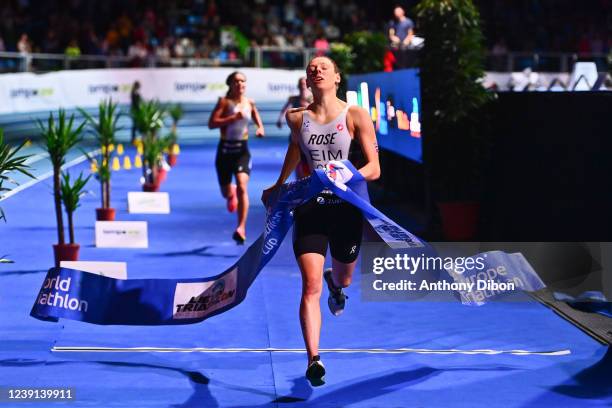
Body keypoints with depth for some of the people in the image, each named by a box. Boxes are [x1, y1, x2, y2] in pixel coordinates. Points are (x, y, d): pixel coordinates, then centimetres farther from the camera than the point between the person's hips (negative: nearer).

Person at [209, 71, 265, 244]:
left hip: (242, 150, 1)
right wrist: (233, 118, -25)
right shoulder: (224, 102, -7)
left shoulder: (249, 103, 4)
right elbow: (212, 123, -17)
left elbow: (257, 119, 23)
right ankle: (231, 194, 52)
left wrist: (260, 129, 2)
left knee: (242, 187, -19)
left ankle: (241, 228, -20)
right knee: (226, 193, 11)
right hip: (225, 149, -1)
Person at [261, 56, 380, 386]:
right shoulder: (297, 118, 1)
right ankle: (313, 360, -17)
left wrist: (347, 177, -30)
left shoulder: (355, 116, -8)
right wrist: (279, 185, 34)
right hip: (310, 206, 0)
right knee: (310, 286, -14)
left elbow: (374, 169, -10)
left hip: (346, 207, 0)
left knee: (343, 280, 21)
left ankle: (334, 283, 60)